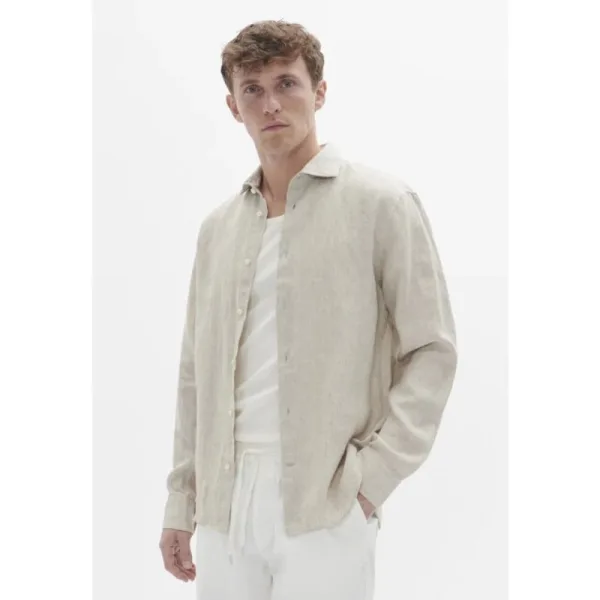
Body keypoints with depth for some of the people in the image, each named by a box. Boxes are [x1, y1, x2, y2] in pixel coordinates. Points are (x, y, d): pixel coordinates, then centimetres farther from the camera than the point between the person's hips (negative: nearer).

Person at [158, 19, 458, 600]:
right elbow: (196, 372, 15)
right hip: (223, 502, 5)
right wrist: (180, 501, 12)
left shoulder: (379, 203, -2)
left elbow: (431, 351, -4)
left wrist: (373, 473, -11)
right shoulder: (218, 227, 13)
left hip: (324, 505, -4)